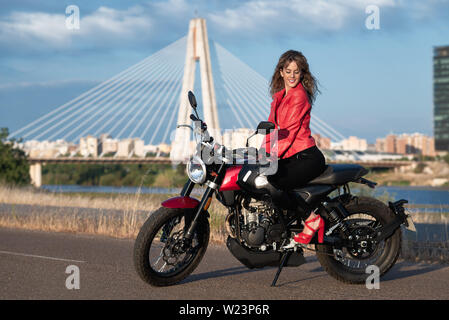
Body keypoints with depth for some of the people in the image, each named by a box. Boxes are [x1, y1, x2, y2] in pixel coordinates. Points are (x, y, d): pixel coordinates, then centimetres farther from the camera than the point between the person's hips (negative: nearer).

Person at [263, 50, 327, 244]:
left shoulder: (299, 95, -10)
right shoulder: (279, 96, 17)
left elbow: (289, 131, -17)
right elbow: (272, 126, 17)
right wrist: (263, 151, 3)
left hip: (306, 156, -9)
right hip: (290, 157, 9)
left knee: (276, 181, -26)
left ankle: (312, 219, -11)